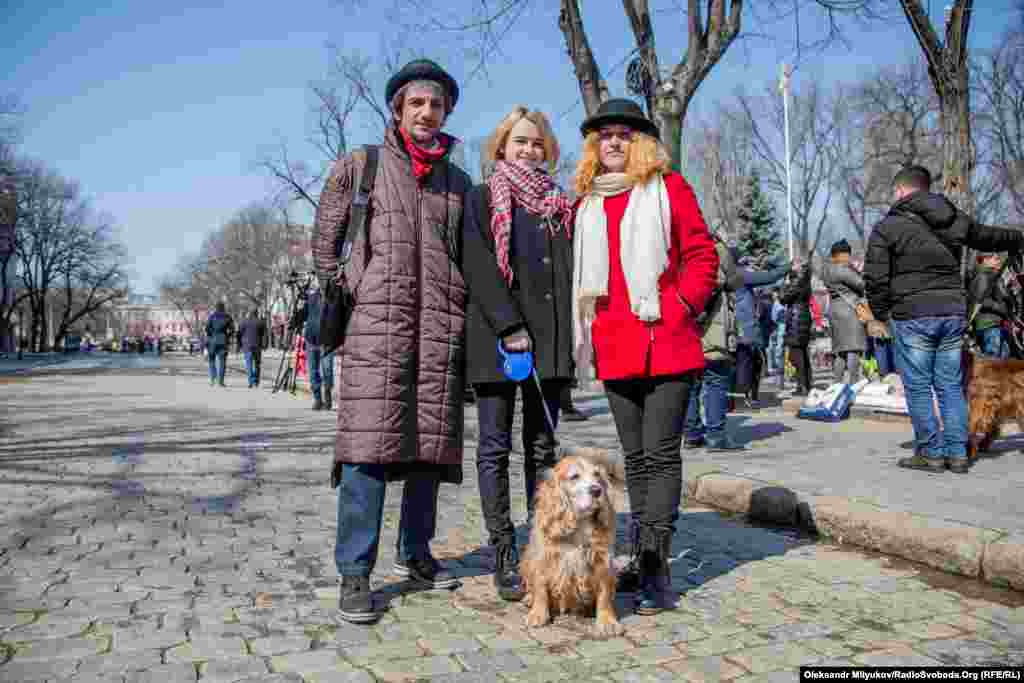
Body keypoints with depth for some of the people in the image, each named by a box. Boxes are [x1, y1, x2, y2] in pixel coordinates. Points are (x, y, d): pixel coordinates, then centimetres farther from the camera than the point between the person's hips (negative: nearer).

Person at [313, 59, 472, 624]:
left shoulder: (458, 181, 18)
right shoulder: (358, 166, 10)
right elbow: (325, 242, 13)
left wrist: (465, 320, 12)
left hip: (441, 325, 4)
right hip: (377, 321, -3)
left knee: (430, 444, 7)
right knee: (369, 444, -10)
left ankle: (414, 551, 23)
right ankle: (354, 572, -3)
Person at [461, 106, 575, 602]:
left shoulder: (559, 205, 19)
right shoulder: (481, 199, 7)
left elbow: (570, 271, 15)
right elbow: (478, 267, -5)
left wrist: (569, 334, 3)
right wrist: (510, 327, -15)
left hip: (549, 338, 4)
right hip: (495, 336, -3)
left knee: (542, 446, 6)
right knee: (495, 446, -1)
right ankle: (504, 556, 4)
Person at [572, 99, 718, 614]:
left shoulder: (667, 188, 4)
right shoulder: (587, 203, 15)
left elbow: (702, 256, 0)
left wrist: (678, 310, -9)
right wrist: (591, 332, 9)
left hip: (667, 344, -4)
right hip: (615, 349, 5)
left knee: (662, 454, -5)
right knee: (635, 457, 10)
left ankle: (655, 565, 1)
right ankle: (647, 560, 20)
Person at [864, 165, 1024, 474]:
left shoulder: (887, 226, -5)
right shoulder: (956, 219, 12)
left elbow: (875, 277, -9)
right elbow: (990, 237, 29)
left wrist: (881, 314, 6)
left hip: (912, 316, -5)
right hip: (954, 312, 5)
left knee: (918, 387, 3)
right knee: (951, 385, 12)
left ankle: (930, 453, 8)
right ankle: (957, 453, 15)